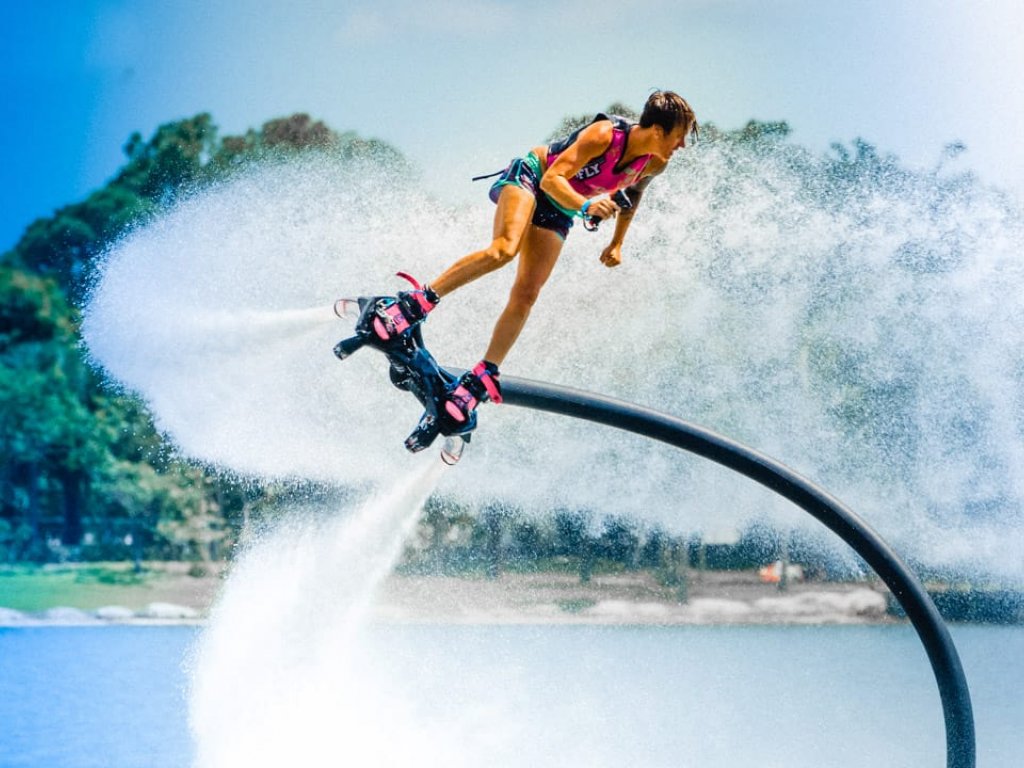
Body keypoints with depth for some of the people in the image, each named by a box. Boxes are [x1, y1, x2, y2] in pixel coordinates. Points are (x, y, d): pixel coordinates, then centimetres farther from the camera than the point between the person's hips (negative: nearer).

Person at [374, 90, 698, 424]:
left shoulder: (654, 164, -7)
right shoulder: (604, 135, -27)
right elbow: (552, 178, -31)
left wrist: (617, 242, 17)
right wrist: (586, 205, -48)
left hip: (558, 213, 6)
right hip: (529, 178, -6)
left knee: (526, 295, -8)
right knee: (505, 249, -34)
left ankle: (482, 378, -3)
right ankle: (421, 300, -26)